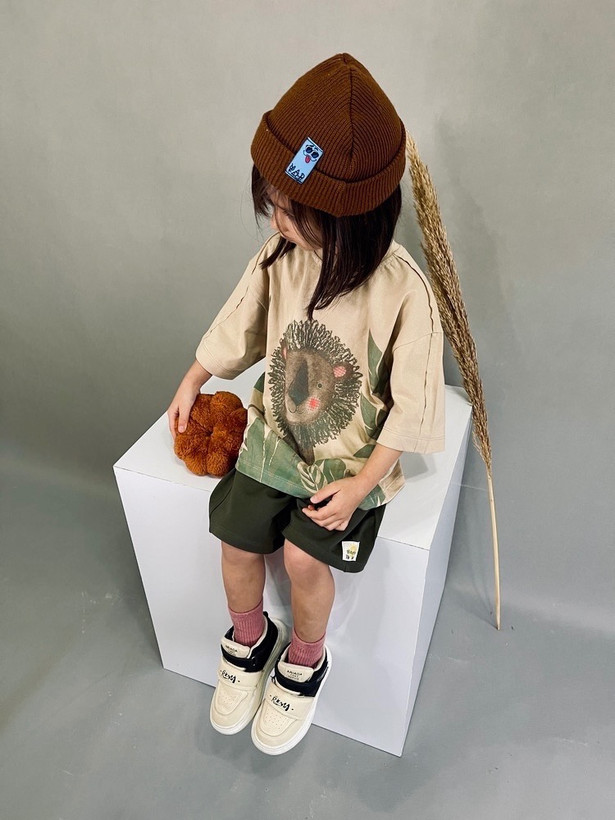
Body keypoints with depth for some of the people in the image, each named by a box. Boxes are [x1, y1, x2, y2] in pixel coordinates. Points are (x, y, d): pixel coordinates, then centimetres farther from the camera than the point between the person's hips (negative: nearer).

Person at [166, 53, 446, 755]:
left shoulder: (401, 290, -23)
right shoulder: (278, 257, -11)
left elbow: (410, 405, -15)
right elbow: (237, 329, 8)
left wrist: (362, 484, -16)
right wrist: (191, 384, 16)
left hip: (353, 454, -3)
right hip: (276, 434, 4)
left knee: (304, 555, -17)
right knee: (236, 539, -4)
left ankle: (305, 657, 19)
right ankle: (249, 639, 30)